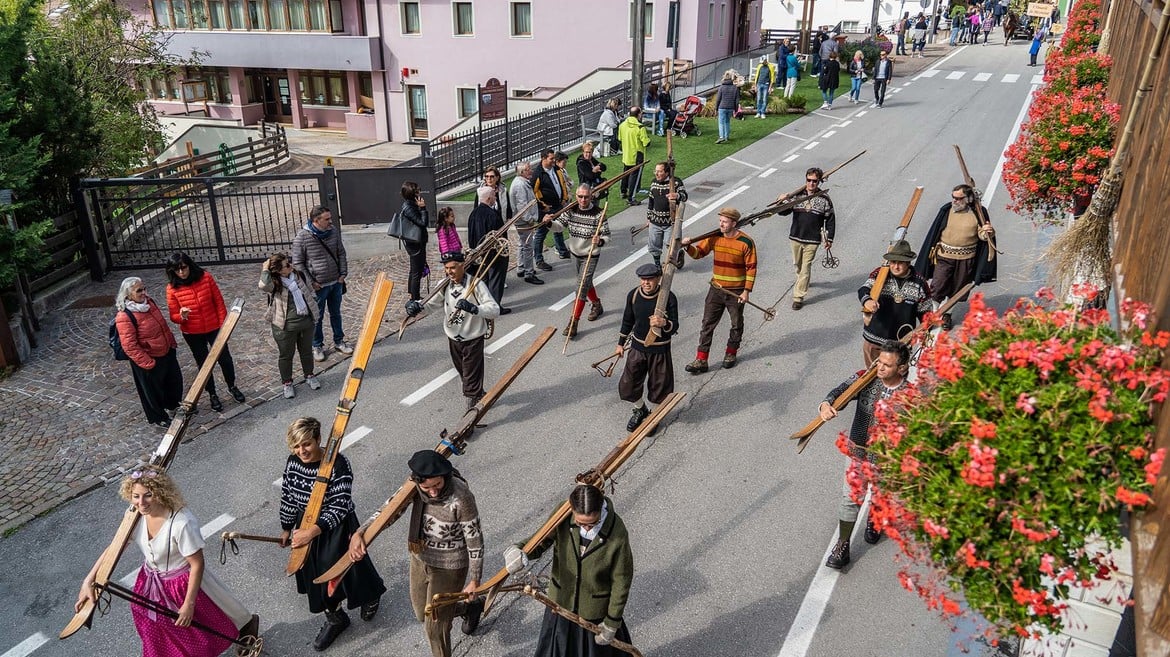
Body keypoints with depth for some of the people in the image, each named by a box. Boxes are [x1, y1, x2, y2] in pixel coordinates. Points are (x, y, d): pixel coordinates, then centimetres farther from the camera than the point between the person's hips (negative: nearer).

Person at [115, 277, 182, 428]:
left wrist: (172, 343, 14)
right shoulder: (124, 317, -26)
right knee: (153, 389, 13)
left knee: (175, 380, 24)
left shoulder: (148, 302, -2)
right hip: (149, 359, -8)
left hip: (167, 352, 8)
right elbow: (130, 346, -25)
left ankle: (173, 406, 51)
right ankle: (158, 417, 36)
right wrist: (148, 363, -22)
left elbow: (163, 325, 12)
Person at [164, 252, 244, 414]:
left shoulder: (206, 277, -13)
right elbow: (173, 316, -9)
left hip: (214, 328, 0)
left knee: (225, 359, 13)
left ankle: (232, 387, 39)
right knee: (203, 364, 16)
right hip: (192, 334, 0)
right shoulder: (172, 288, -14)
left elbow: (219, 302, -6)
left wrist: (223, 324, -7)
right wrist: (182, 316, -32)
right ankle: (212, 395, 35)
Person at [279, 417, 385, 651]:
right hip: (306, 527, 5)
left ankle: (371, 596, 49)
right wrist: (286, 528, 14)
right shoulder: (293, 463, -9)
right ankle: (335, 618, 43)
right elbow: (288, 497, 6)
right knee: (317, 576, 18)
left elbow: (340, 506, -27)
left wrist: (313, 531, -32)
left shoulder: (338, 464, -28)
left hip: (337, 529, -5)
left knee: (345, 569, 15)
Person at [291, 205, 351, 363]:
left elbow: (341, 254, 9)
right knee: (317, 317, 10)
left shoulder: (333, 233, -3)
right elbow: (297, 263, -12)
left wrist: (343, 274, 2)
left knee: (336, 313, 20)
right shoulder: (302, 238, -18)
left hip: (336, 283, 5)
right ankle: (317, 346, 27)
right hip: (318, 286, -4)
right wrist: (311, 283, -14)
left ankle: (339, 341, 36)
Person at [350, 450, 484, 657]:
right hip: (420, 559, 7)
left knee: (435, 626, 7)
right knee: (423, 615, 26)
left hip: (448, 568, -6)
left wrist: (474, 581, -14)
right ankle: (470, 608, 52)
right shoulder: (415, 486, -17)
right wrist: (359, 533, -25)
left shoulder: (461, 498, -32)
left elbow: (475, 541, -22)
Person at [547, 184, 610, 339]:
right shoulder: (571, 210, -5)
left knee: (582, 287, -11)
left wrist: (600, 241, -36)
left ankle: (573, 322, -8)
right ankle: (596, 305, 49)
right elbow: (559, 225, -12)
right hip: (575, 253, 5)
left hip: (590, 256, -5)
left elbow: (606, 235, -14)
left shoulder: (599, 213, -17)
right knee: (586, 282, 23)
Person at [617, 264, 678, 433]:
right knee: (628, 385, 10)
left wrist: (664, 323, -42)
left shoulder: (669, 298, -19)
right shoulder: (633, 295, -7)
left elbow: (674, 327, -19)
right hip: (637, 348, 4)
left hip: (660, 351, -3)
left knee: (659, 386, 10)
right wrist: (621, 343, 15)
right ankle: (640, 410, 40)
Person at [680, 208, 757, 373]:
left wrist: (747, 291, -13)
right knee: (707, 324, 2)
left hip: (736, 291, -3)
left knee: (736, 324, 15)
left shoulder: (746, 242, -14)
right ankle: (701, 360, 5)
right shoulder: (715, 237, -3)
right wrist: (688, 246, -21)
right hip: (716, 289, 3)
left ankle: (731, 353, 36)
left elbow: (751, 268, -11)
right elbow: (698, 253, 0)